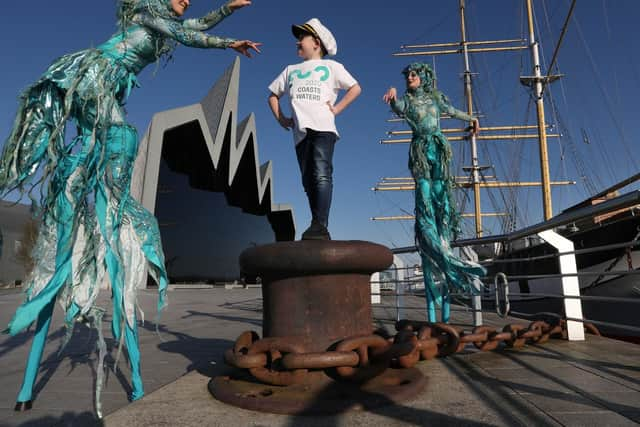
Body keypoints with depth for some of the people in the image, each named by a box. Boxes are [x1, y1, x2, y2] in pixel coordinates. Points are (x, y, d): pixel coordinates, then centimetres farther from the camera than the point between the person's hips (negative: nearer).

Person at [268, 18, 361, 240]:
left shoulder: (331, 66, 17)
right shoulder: (291, 70, 29)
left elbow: (355, 88, 12)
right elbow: (273, 95, 31)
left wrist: (337, 109, 1)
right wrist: (281, 118, 16)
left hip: (323, 127, -4)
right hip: (301, 131, 4)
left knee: (321, 174, -23)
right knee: (308, 181, -3)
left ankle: (320, 225, -30)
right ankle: (319, 229, -1)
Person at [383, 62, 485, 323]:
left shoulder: (436, 97, 17)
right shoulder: (407, 100, 10)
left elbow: (451, 111, 34)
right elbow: (398, 108, -14)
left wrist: (471, 118, 48)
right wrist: (393, 96, -35)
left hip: (439, 150, 2)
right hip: (420, 151, -2)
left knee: (442, 199, -8)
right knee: (424, 199, -14)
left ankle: (443, 242, -5)